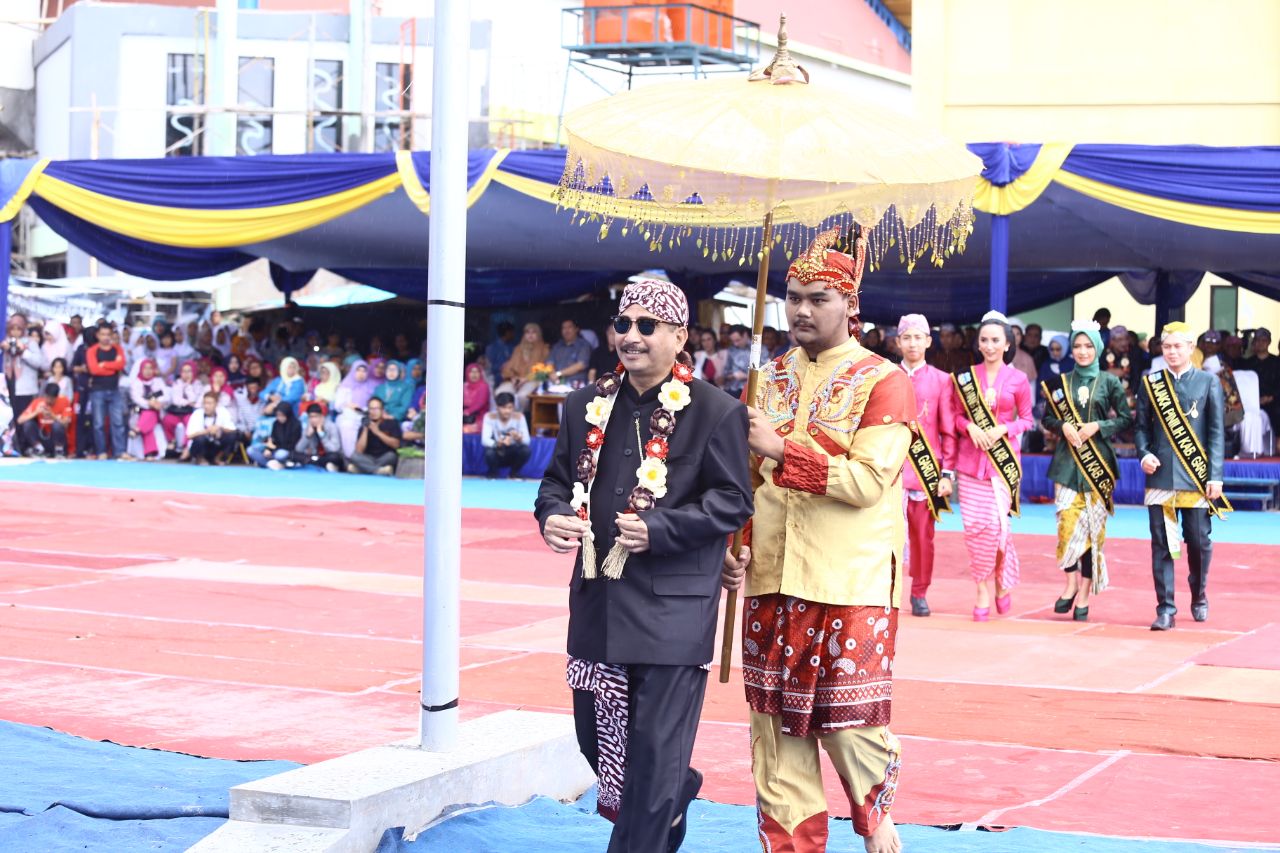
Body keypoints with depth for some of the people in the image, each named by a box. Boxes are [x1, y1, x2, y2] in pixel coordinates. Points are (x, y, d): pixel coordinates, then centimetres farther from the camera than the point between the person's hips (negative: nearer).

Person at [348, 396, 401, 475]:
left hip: (385, 459, -2)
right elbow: (359, 451, -6)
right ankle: (381, 470, -41)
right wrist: (365, 430, -14)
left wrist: (378, 432, -16)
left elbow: (396, 444, -11)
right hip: (369, 460, 2)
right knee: (354, 456, -27)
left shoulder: (391, 422, 0)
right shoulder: (365, 426, 4)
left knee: (391, 455, -35)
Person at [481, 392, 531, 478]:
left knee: (526, 450, -29)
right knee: (489, 452, -34)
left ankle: (514, 472, 1)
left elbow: (527, 440, -17)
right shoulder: (490, 417, -14)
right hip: (497, 456, -1)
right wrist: (497, 443, -44)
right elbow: (485, 440, -23)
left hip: (512, 455, 1)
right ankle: (493, 473, 0)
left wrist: (519, 439, -41)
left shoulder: (519, 417, -10)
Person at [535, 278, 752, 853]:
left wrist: (660, 529, -22)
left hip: (673, 610, -6)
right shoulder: (587, 406, 10)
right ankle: (677, 793, 42)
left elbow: (733, 501, -8)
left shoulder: (715, 412, -6)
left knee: (654, 752, -4)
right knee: (596, 737, 15)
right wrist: (552, 515, -7)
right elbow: (558, 478, 16)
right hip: (598, 603, 6)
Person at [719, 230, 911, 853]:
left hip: (850, 589, -5)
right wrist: (733, 546, 1)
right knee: (776, 728, 7)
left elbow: (869, 479, -16)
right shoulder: (767, 380, 12)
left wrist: (782, 450, -19)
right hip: (771, 584, 5)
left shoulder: (882, 382, -5)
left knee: (849, 722, -1)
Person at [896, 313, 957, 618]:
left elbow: (949, 432, 3)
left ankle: (919, 594, 19)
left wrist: (947, 474, -2)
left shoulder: (941, 381, 4)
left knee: (923, 535, 8)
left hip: (926, 468, 0)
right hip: (890, 467, 0)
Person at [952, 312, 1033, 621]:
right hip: (971, 459, 2)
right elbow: (958, 415, 10)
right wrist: (970, 427, -10)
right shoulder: (966, 377, 6)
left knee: (997, 524, -9)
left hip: (1004, 459, -2)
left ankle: (1002, 582, 15)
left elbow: (1026, 420, 6)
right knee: (974, 526, -3)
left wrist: (1004, 429, -11)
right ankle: (984, 589, 6)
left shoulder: (1018, 379, 2)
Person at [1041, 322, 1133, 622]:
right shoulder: (1061, 382, 8)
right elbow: (1047, 418, 12)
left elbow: (1126, 418, 2)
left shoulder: (1110, 382, 3)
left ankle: (1084, 596, 4)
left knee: (1093, 527, -1)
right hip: (1068, 461, 1)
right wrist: (1063, 427, -8)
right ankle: (1071, 584, 6)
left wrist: (1097, 426, -11)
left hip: (1098, 461, -1)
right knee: (1068, 523, -11)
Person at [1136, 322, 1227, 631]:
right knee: (1162, 544, -2)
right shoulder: (1150, 383, 9)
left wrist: (1215, 476, -5)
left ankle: (1199, 597, 28)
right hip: (1160, 475, 1)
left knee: (1199, 541, 5)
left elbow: (1215, 432, 2)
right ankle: (1165, 608, 2)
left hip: (1195, 476, -1)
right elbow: (1142, 426, 10)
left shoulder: (1208, 382, 5)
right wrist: (1143, 454, -10)